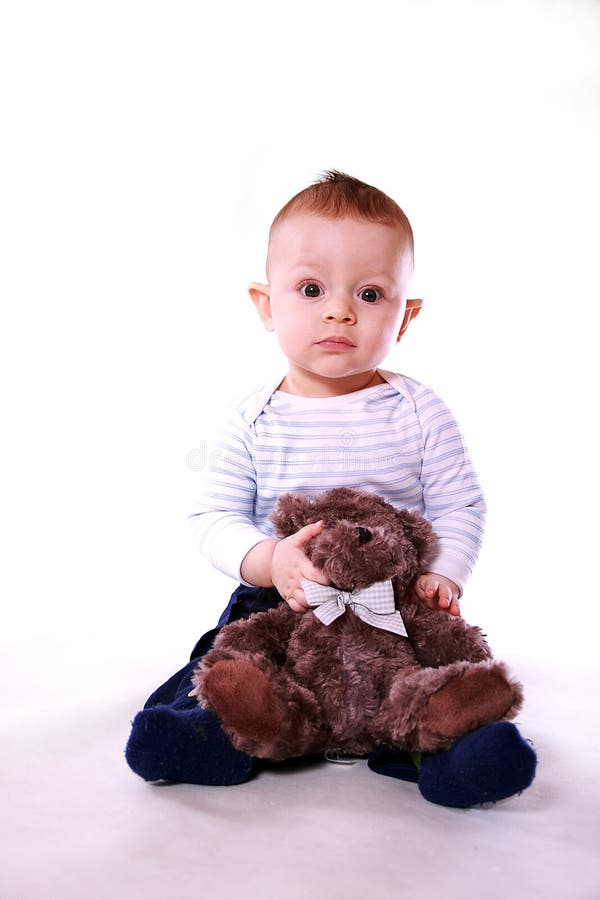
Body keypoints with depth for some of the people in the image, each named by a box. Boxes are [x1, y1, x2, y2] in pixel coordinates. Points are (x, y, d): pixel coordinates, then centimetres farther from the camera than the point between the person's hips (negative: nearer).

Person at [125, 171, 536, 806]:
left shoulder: (420, 413, -6)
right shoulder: (254, 421, -4)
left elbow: (460, 508, -2)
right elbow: (217, 519, -6)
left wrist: (441, 576, -21)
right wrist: (267, 560, -26)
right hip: (277, 604, 1)